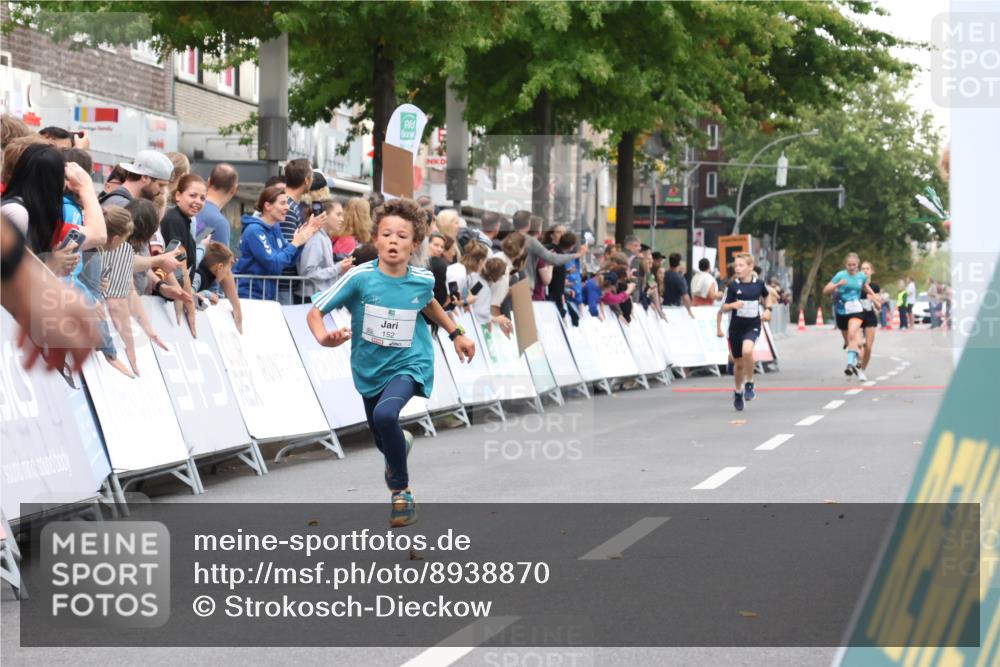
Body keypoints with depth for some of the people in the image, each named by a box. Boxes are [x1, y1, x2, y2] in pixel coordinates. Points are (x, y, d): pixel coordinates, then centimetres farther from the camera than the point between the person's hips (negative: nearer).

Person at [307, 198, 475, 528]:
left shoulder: (423, 280, -12)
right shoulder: (360, 277, -20)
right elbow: (315, 311, -18)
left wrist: (456, 333, 15)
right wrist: (324, 337, -37)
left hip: (409, 364, -2)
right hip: (370, 368, 2)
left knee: (385, 415, -32)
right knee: (383, 441, 21)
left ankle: (401, 490, -12)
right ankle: (400, 448, 62)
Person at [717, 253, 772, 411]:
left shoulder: (758, 283, -2)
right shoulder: (732, 286, -5)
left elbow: (767, 296, 19)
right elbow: (723, 307, -3)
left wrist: (768, 310, 5)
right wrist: (733, 305, -23)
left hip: (753, 325, -1)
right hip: (736, 327, 1)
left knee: (747, 351, -30)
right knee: (738, 363, 10)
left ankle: (750, 384, -10)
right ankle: (738, 392, 33)